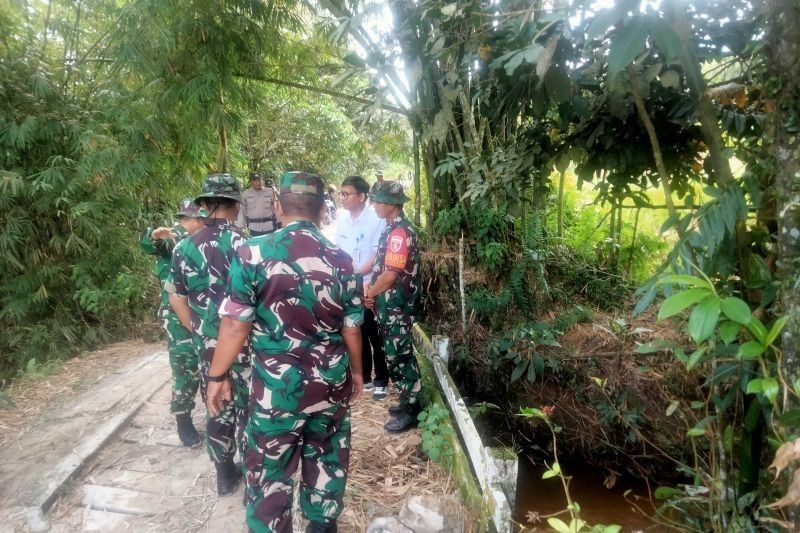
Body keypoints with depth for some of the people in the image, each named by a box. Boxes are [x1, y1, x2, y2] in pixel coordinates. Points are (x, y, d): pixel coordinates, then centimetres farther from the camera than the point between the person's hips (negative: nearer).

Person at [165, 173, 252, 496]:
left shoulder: (184, 248, 0)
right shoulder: (244, 245, -16)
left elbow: (176, 300, 7)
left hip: (208, 347, 4)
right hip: (244, 345, -4)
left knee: (218, 410, 17)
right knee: (248, 411, 10)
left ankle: (225, 474, 31)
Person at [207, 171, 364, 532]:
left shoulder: (253, 254, -12)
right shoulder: (341, 260, -4)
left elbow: (235, 325, -11)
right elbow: (351, 328, 1)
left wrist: (218, 376, 3)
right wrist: (356, 371, 18)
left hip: (276, 386, -3)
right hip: (331, 383, 3)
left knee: (270, 471, 13)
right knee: (328, 463, 21)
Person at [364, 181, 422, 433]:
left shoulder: (400, 232, -19)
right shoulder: (392, 229, 12)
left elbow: (391, 274, -23)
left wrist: (369, 293, -9)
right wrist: (371, 287, 4)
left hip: (397, 306, -10)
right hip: (389, 305, 10)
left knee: (399, 356, -1)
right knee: (395, 355, 17)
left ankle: (410, 411, 11)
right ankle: (409, 400, 30)